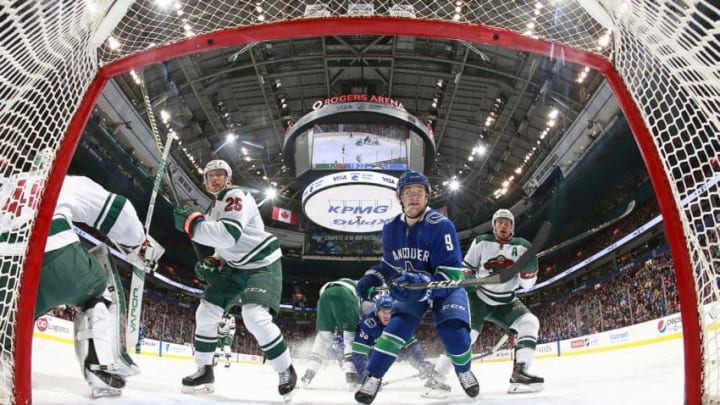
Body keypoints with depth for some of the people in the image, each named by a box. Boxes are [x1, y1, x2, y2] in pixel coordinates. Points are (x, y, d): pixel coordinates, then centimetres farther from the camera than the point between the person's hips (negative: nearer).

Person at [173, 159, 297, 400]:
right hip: (235, 267, 9)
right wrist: (213, 264, 2)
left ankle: (286, 372, -9)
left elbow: (229, 235, -33)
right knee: (206, 313, 2)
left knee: (255, 318, -26)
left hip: (262, 265, -9)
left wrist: (191, 222, -28)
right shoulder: (214, 208, 13)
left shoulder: (236, 196, -17)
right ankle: (204, 372, 18)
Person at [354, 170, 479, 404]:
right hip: (411, 290, 3)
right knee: (398, 326, -19)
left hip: (445, 289, -3)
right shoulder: (391, 229, -9)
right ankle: (373, 377, -4)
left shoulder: (441, 226, -26)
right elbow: (389, 264, 8)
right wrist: (371, 277, -11)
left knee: (453, 332, -20)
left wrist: (423, 283, -45)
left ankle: (464, 371, 14)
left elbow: (451, 275, -29)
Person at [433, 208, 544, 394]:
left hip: (506, 302, 3)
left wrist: (529, 266, -22)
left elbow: (527, 283, -4)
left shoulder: (521, 247, -2)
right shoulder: (481, 242, -5)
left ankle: (519, 374, -21)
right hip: (479, 298, -3)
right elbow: (466, 270, 3)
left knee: (530, 323, -19)